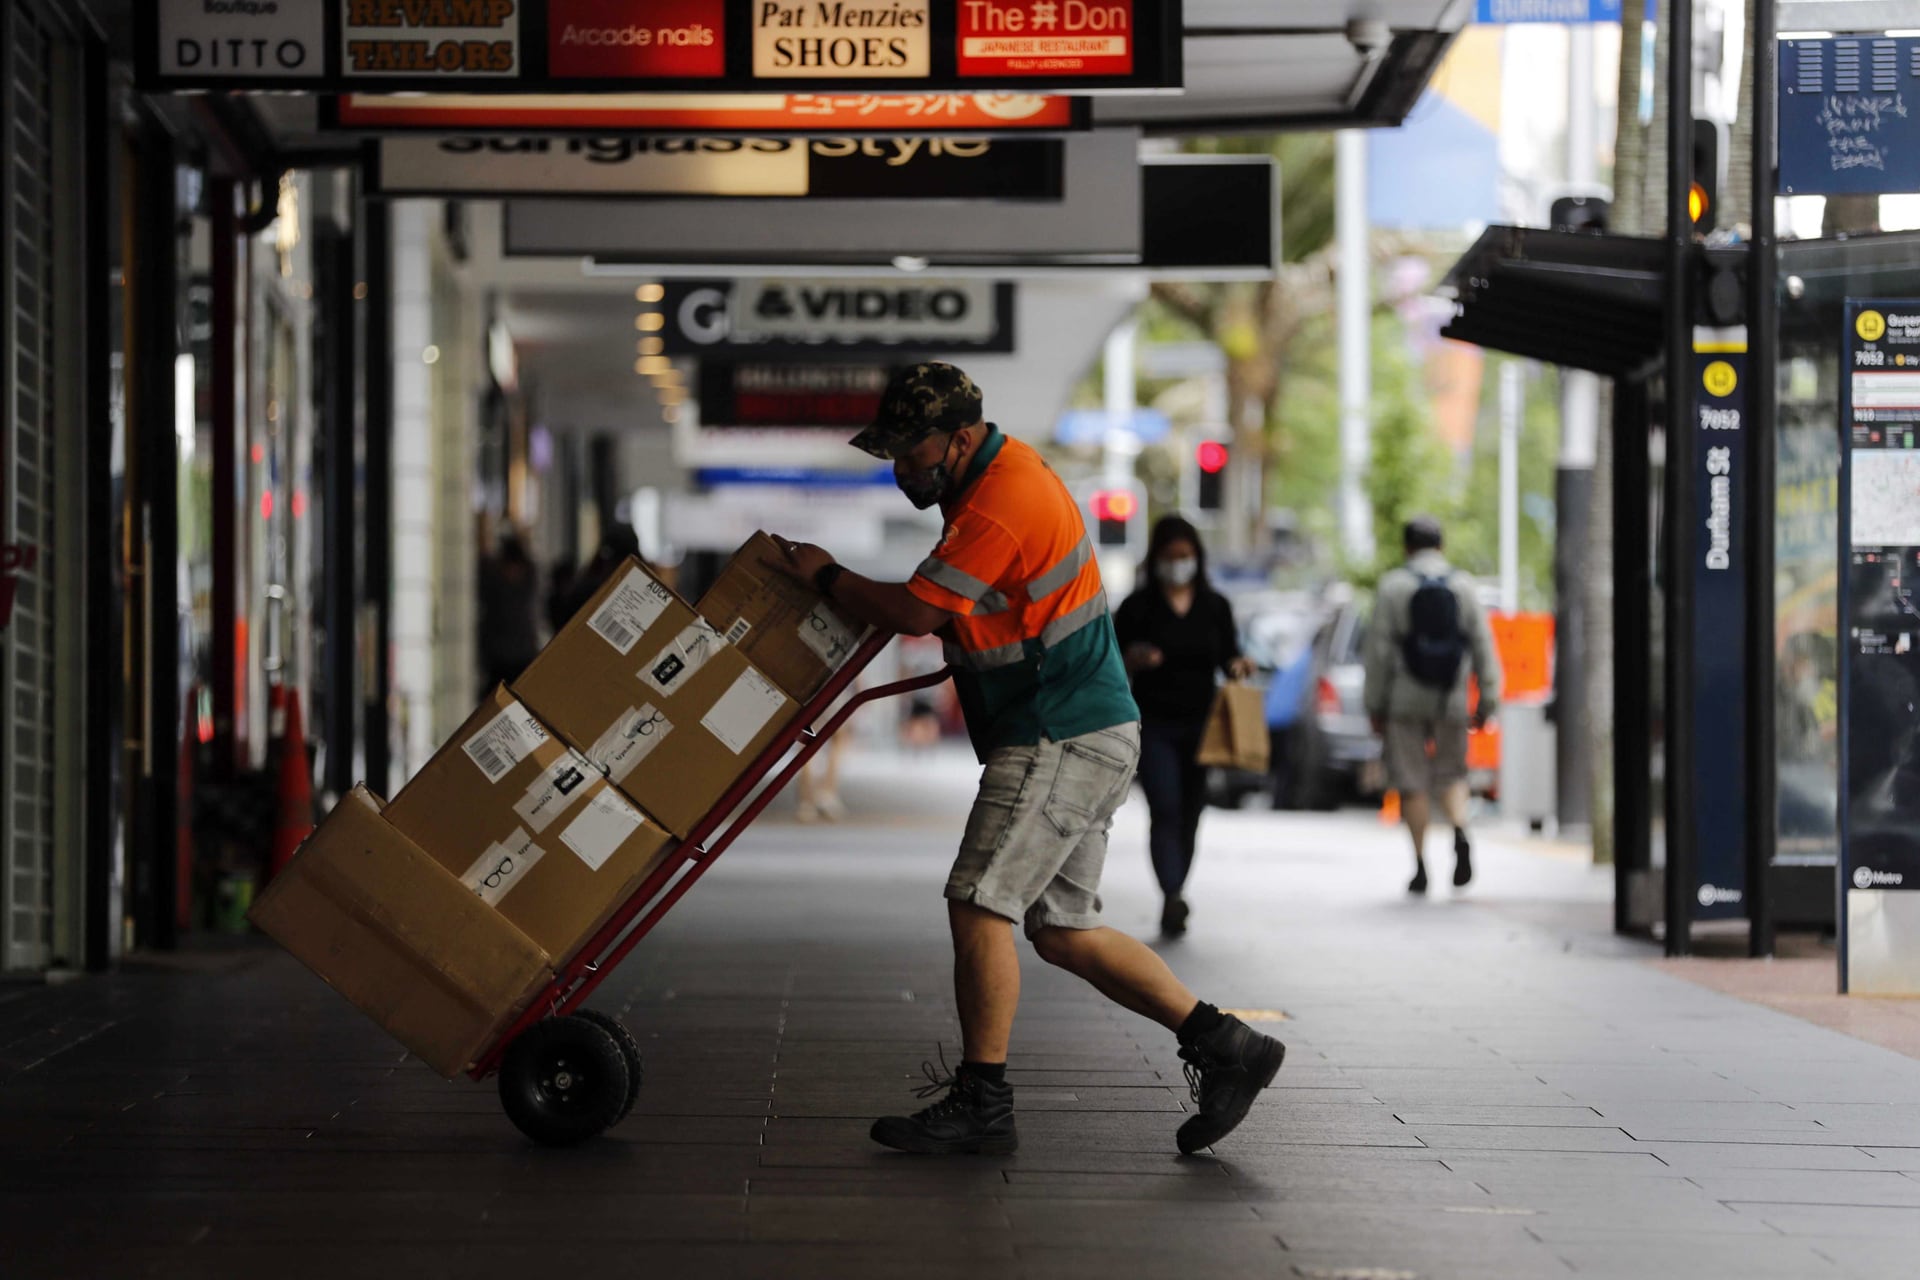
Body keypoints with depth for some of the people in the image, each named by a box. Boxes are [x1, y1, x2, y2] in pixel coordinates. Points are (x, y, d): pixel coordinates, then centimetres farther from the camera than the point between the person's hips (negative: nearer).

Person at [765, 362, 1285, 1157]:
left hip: (1064, 741, -11)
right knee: (1062, 930, 11)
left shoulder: (1002, 503, -20)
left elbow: (915, 614, -16)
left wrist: (826, 578, -2)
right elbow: (945, 609, 27)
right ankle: (1222, 1046, 12)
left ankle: (982, 1105, -4)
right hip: (1084, 734, 11)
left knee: (979, 905, -10)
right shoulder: (997, 477, 14)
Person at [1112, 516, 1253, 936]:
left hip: (1199, 726, 3)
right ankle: (1173, 898, -29)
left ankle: (1172, 908, 17)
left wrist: (1237, 666, -10)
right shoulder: (1138, 606, 1)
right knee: (1165, 810, -18)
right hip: (1153, 725, -3)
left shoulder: (1215, 606, 9)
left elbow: (1228, 655, 13)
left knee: (1189, 815, 5)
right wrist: (1134, 658, -19)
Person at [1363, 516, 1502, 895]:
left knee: (1412, 783, 3)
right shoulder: (1464, 586, 4)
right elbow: (1483, 646, 2)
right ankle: (1460, 833, -13)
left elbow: (1379, 649, -5)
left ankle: (1420, 865, -1)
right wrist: (1487, 700, 6)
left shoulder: (1392, 586, -3)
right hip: (1451, 700, 2)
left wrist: (1375, 704, 0)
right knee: (1451, 774, 15)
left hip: (1406, 700, -2)